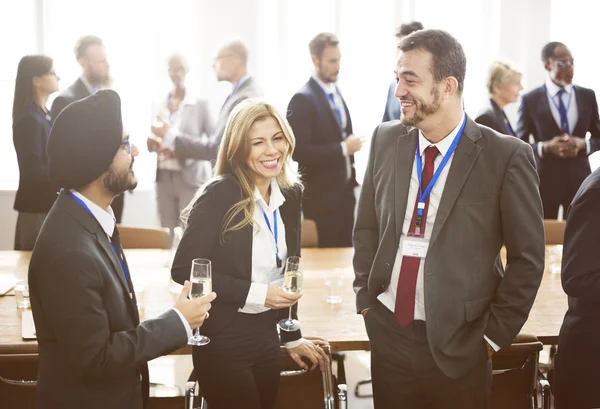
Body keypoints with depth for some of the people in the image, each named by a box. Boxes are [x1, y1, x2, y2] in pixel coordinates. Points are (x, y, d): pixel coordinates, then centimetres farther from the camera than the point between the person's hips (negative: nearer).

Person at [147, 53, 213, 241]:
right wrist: (152, 143, -5)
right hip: (164, 177, 4)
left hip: (191, 178, -4)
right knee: (168, 236, 7)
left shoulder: (200, 104, -4)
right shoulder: (160, 105, 9)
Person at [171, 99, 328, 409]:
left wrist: (292, 337, 15)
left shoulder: (291, 194, 3)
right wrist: (254, 293, -20)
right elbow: (183, 269, -17)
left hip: (267, 338, 6)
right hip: (223, 342, -6)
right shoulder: (219, 194, -16)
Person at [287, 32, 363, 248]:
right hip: (321, 197, -8)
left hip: (344, 192, 8)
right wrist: (343, 148, -18)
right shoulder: (303, 99, -15)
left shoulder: (336, 93, 12)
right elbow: (299, 151, -21)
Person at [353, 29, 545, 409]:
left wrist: (494, 334, -5)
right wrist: (366, 299, 6)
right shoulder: (386, 140, 1)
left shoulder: (507, 156, -12)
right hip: (387, 331, 4)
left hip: (458, 344, -3)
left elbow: (527, 258, -6)